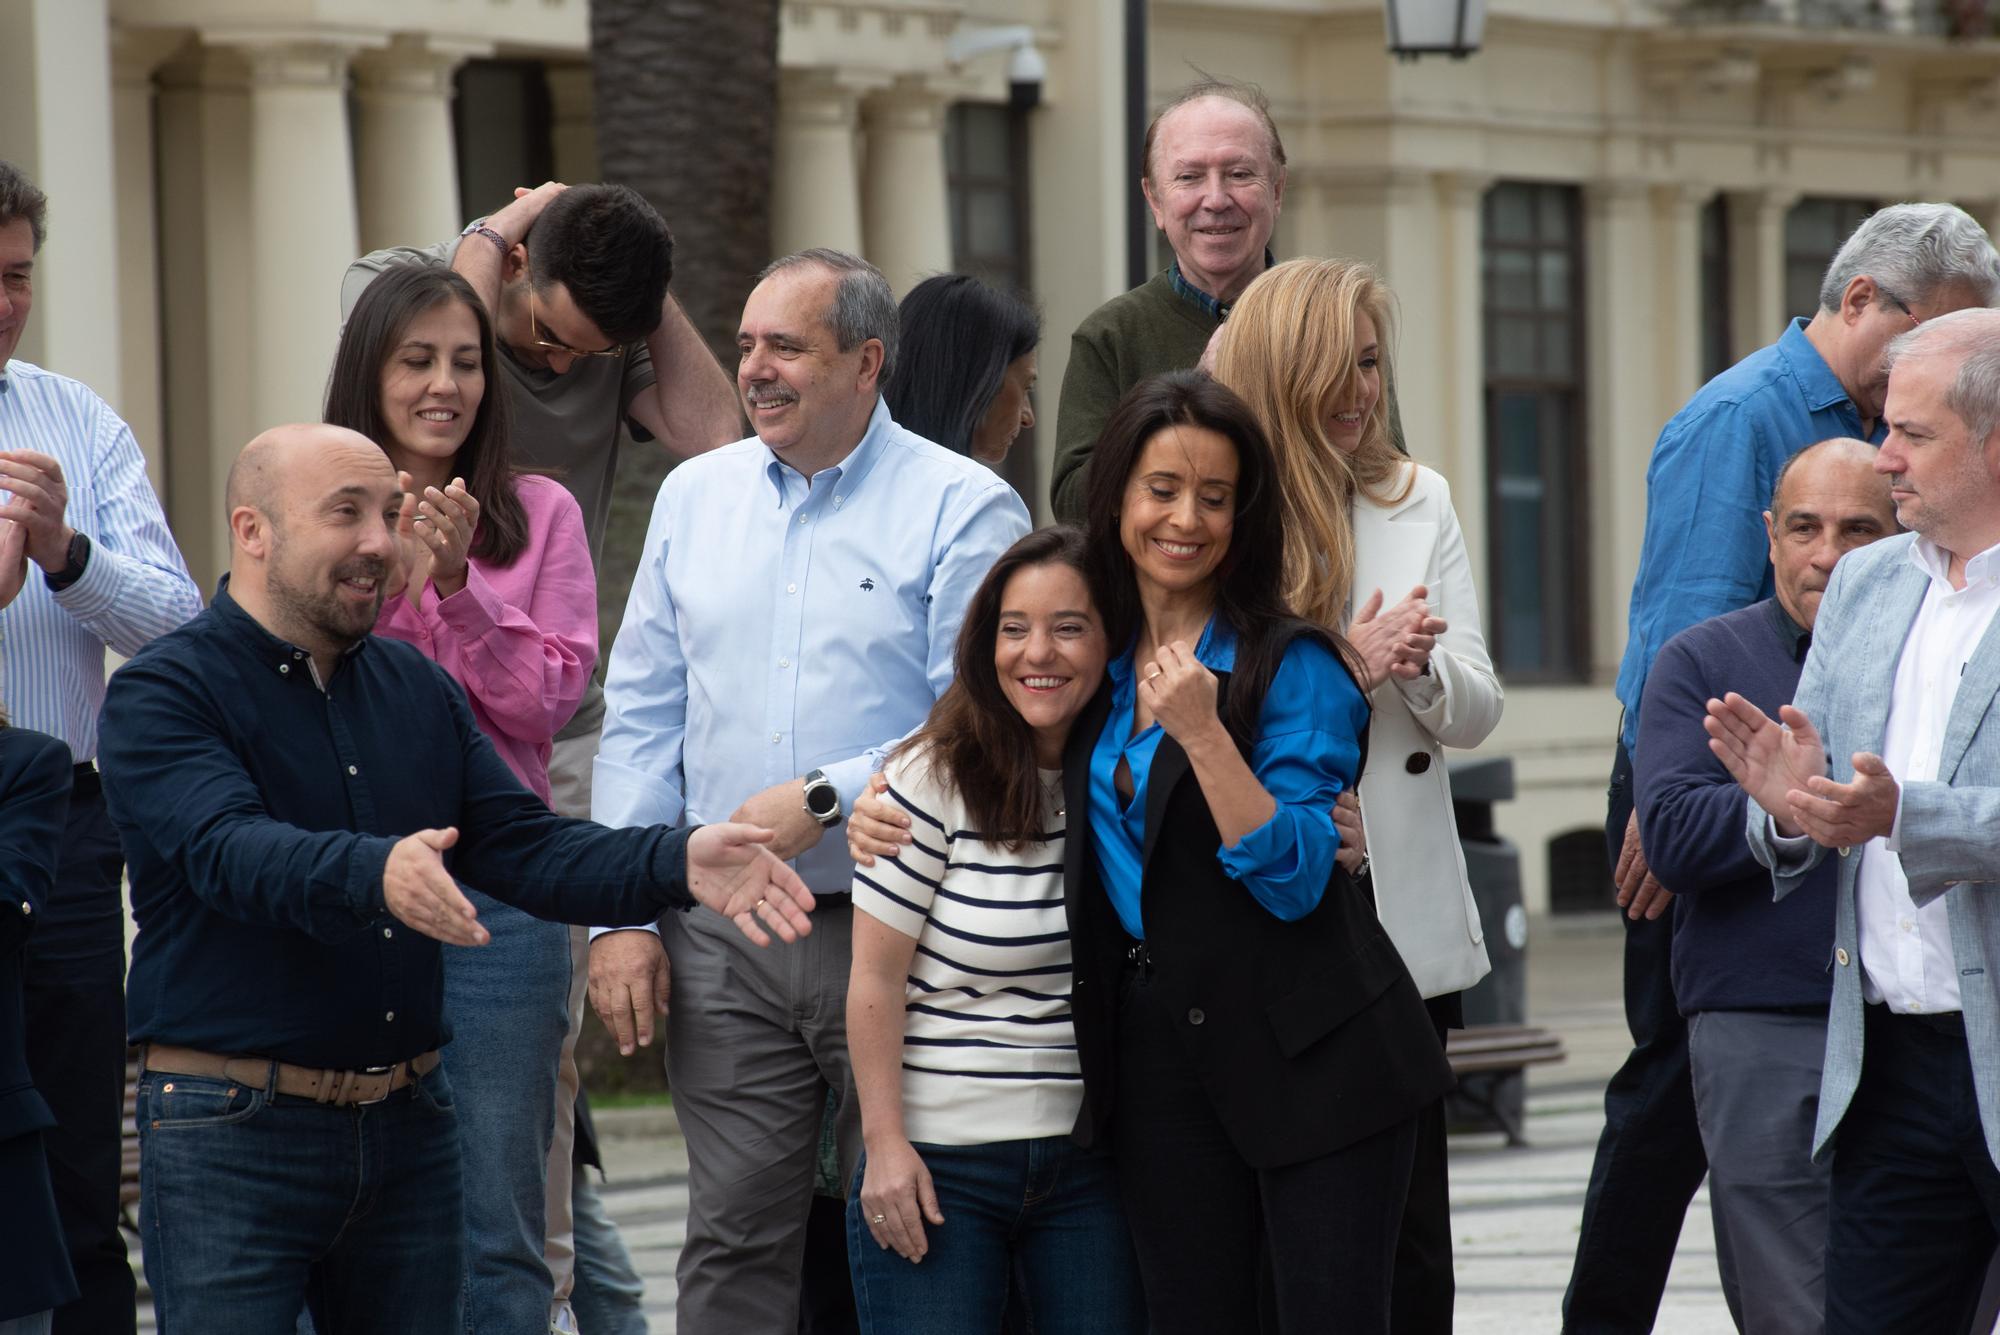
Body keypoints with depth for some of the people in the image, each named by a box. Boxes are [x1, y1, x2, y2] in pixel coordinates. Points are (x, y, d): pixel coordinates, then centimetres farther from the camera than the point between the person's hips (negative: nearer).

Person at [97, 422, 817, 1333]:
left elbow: (526, 847, 6)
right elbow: (230, 850, -25)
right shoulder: (163, 692, -8)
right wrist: (376, 874, -45)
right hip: (232, 1128, -6)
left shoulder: (419, 691, 14)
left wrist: (677, 864, -12)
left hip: (409, 1123, 6)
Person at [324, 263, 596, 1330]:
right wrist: (392, 584, -12)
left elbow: (546, 699, -1)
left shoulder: (538, 515, 7)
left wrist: (456, 583, -13)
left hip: (496, 892, 0)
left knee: (498, 1232, 3)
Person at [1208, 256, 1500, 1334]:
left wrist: (1416, 661, -12)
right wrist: (1347, 667, -15)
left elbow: (1475, 711, 9)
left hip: (1402, 911, 3)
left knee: (1408, 1242, 4)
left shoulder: (1418, 501, 11)